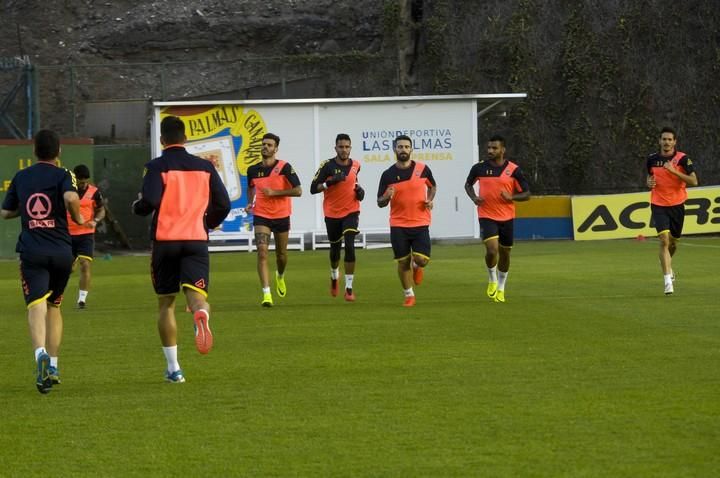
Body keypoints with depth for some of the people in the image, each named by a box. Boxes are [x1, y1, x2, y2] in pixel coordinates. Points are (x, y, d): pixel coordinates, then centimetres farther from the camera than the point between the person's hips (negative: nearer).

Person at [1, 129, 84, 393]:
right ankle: (52, 367, 20)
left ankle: (41, 354, -41)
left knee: (37, 306, -13)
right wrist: (77, 217, -2)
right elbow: (71, 197, -21)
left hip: (32, 252, 0)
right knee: (54, 306, 18)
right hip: (61, 251, 0)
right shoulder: (62, 175, 0)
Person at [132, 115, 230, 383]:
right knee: (196, 294, -8)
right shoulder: (204, 167, 7)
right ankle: (201, 314, -47)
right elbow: (223, 204, 6)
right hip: (196, 239, 1)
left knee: (166, 303, 11)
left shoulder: (157, 167, -3)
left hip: (165, 241, -1)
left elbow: (149, 201, -17)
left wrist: (137, 207, 5)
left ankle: (173, 368, 12)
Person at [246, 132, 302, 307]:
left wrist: (274, 192, -20)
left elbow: (298, 191, -15)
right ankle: (266, 294, -20)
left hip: (281, 216, -1)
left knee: (281, 254, 15)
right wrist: (250, 203, 4)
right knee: (262, 253, -16)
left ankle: (280, 276, 50)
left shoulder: (284, 167, -11)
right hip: (261, 216, 1)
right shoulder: (253, 170, 0)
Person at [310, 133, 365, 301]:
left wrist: (359, 190, 4)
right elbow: (313, 189, -13)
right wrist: (330, 182, -26)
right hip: (332, 213, -1)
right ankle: (334, 277, 46)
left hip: (351, 212, 1)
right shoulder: (327, 166, -12)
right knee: (335, 248, 13)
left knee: (349, 245, -17)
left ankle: (349, 288, -15)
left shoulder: (355, 165, 0)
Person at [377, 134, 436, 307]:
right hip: (398, 225, 0)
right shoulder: (388, 174, -1)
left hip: (420, 223, 0)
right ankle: (409, 295, 18)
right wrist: (387, 197, -19)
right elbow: (380, 203, 4)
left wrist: (430, 200, -1)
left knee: (422, 259, -11)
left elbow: (432, 186, 19)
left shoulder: (422, 169, 0)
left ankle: (417, 266, 27)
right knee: (403, 262, 1)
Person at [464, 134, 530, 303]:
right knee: (492, 250, -20)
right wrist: (474, 198, -4)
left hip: (506, 217, 1)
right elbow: (468, 184, 16)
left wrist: (511, 197, -19)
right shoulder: (479, 168, -3)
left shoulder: (513, 170, -5)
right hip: (487, 216, -1)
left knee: (505, 253, 11)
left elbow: (526, 194, 0)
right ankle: (492, 280, 9)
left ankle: (500, 288, 30)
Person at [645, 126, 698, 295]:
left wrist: (674, 171, -25)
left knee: (673, 242, 16)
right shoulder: (652, 159, 0)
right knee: (664, 240, -18)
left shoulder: (682, 159, -8)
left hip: (677, 205, 0)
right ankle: (668, 280, -20)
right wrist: (649, 183, -6)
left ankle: (667, 266, 48)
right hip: (658, 205, 0)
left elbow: (694, 181, -16)